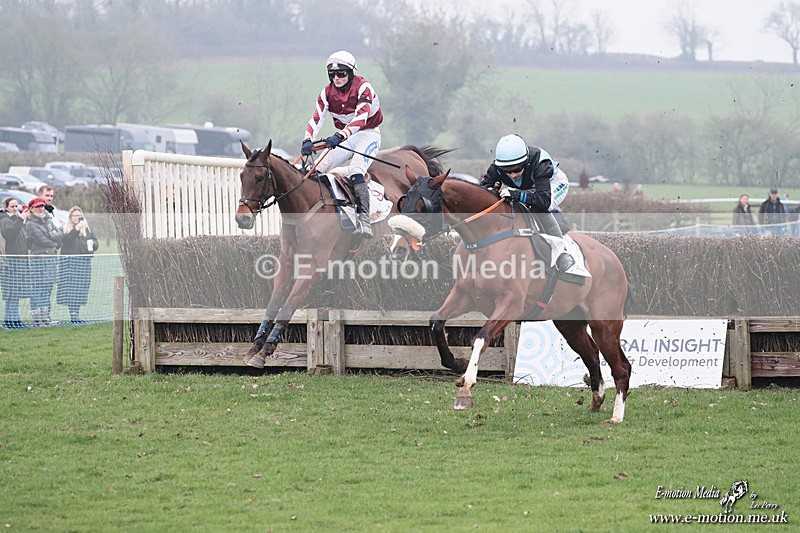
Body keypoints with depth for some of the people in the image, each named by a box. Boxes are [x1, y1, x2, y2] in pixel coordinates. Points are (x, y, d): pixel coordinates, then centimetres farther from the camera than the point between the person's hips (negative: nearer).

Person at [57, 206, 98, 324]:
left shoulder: (87, 229, 17)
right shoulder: (65, 228, 4)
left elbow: (96, 244, 18)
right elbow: (66, 240, -15)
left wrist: (92, 243, -5)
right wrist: (76, 229, -23)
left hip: (84, 262, 4)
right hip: (69, 261, -4)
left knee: (81, 288, 2)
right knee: (70, 289, -9)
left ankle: (77, 314, 6)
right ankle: (73, 315, -10)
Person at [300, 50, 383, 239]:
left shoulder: (362, 87, -19)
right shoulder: (328, 92, -2)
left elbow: (362, 116, -33)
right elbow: (317, 118, -12)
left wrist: (340, 136, -47)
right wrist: (308, 141, -32)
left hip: (368, 134, -6)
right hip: (344, 136, 6)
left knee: (355, 171, -31)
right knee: (319, 168, -11)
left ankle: (364, 219, -40)